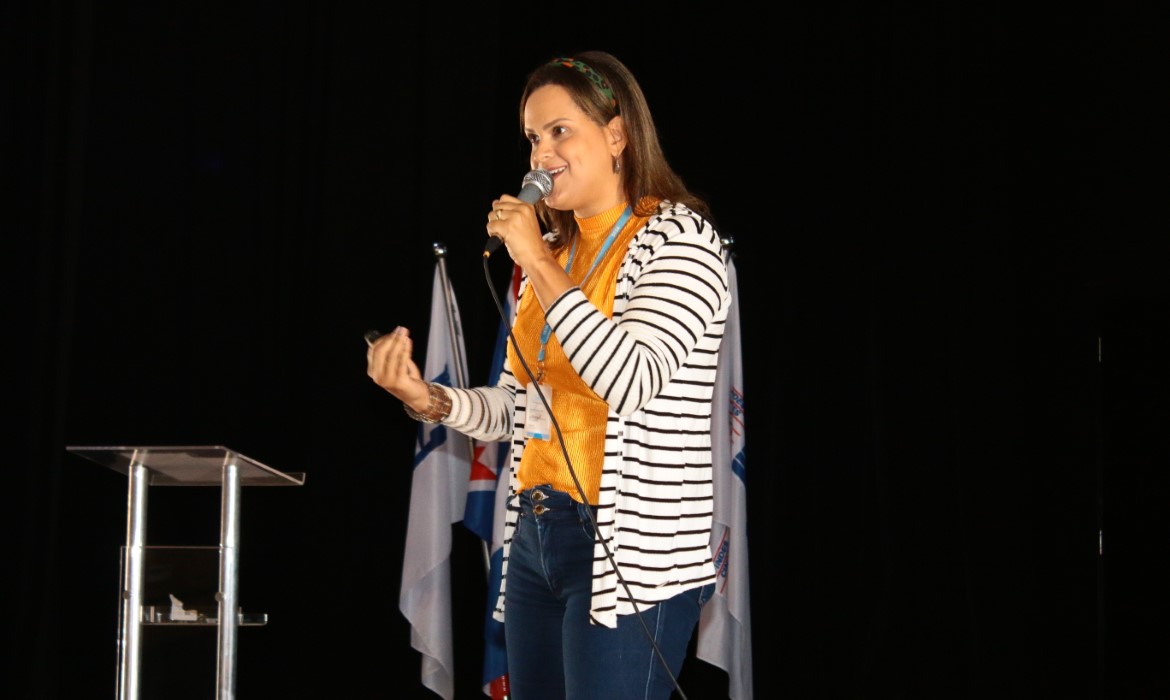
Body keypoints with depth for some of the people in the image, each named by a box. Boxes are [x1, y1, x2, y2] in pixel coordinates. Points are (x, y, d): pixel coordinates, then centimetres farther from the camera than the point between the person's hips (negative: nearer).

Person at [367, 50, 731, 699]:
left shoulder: (675, 239, -8)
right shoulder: (555, 249, 14)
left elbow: (633, 384, -24)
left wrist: (539, 264, -20)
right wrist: (427, 399, -2)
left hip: (629, 556, -8)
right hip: (534, 537, 8)